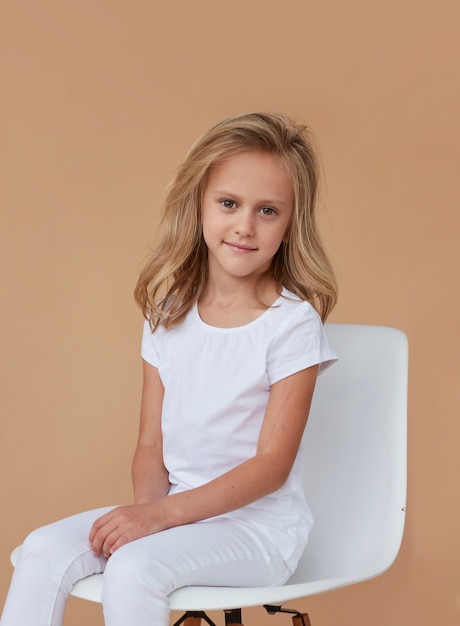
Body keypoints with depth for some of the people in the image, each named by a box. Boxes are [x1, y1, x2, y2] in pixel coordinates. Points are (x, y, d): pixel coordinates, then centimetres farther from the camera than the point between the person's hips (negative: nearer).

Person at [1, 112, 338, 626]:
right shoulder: (168, 316, 6)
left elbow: (272, 464, -15)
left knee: (132, 567, -30)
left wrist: (162, 512, -22)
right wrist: (146, 508, -14)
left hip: (260, 523, -5)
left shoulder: (292, 325, -11)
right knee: (44, 550, -13)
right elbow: (152, 445, 6)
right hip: (176, 509, 6)